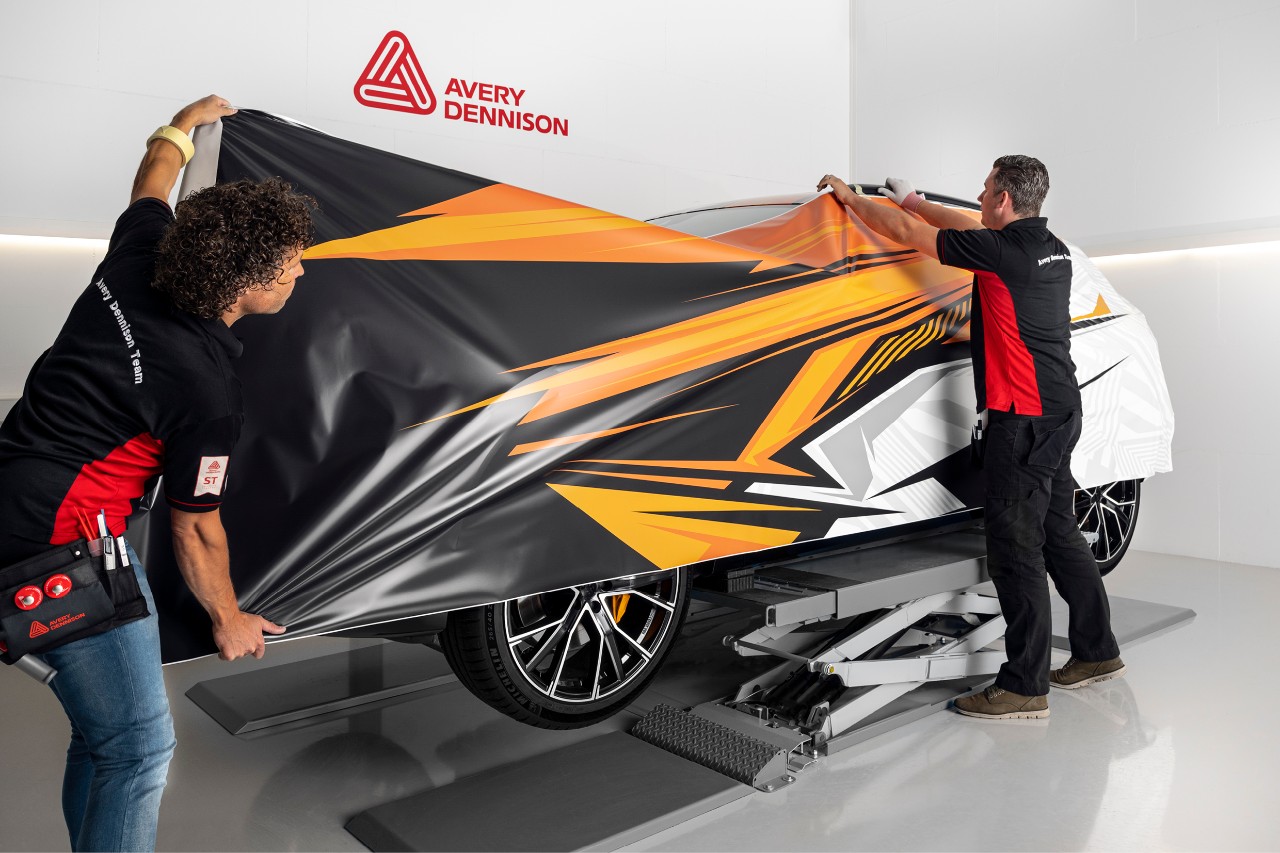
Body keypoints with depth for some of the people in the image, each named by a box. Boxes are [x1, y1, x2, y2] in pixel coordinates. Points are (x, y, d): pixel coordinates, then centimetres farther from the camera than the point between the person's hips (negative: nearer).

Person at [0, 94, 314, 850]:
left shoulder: (137, 256, -1)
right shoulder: (210, 391, -21)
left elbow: (153, 183, 23)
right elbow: (196, 530, -10)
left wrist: (186, 124, 42)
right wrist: (229, 621, 6)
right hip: (67, 542, -10)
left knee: (100, 733, 19)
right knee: (139, 744, -4)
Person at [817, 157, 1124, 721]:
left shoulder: (1001, 250, -15)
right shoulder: (1052, 248, 11)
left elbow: (905, 233, -7)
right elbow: (975, 230, 26)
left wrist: (848, 196, 7)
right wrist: (913, 201, 34)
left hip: (1024, 417, -9)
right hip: (1061, 408, 9)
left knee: (1015, 546, -5)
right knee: (1059, 534, 18)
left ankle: (1025, 686, 1)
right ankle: (1097, 652, 30)